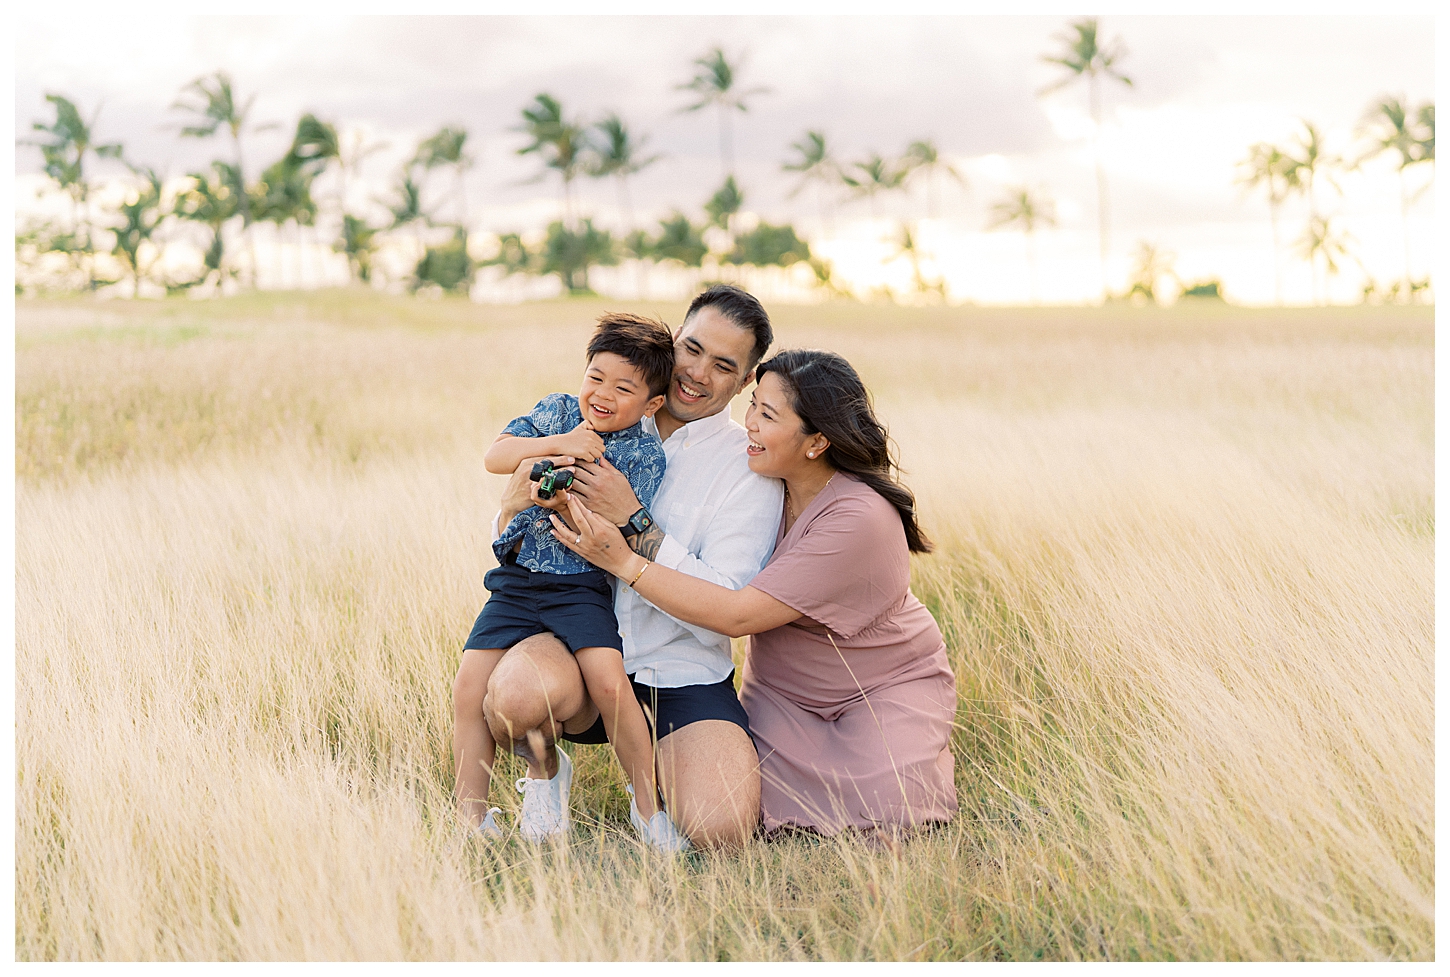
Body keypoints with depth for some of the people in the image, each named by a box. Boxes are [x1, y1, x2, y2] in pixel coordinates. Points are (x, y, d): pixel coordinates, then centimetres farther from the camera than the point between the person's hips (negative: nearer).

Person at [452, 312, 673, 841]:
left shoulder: (644, 455, -4)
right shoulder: (557, 411, 7)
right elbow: (495, 458, -3)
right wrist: (558, 442, -16)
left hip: (581, 585, -3)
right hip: (516, 580, 4)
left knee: (609, 680, -23)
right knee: (470, 686, -7)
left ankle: (648, 807, -6)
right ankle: (471, 816, 5)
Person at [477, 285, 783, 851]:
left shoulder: (750, 466, -3)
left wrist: (632, 519, -20)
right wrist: (513, 507, -14)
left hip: (685, 676, -1)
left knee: (718, 828, -24)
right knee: (516, 693, -35)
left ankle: (652, 766, 13)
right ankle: (545, 772, 3)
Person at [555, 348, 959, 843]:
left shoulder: (858, 519, -31)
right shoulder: (763, 482, -10)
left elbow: (738, 614, -33)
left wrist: (624, 561, -33)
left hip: (888, 686, -4)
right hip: (784, 690, 5)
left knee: (878, 819, -24)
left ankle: (918, 750, 8)